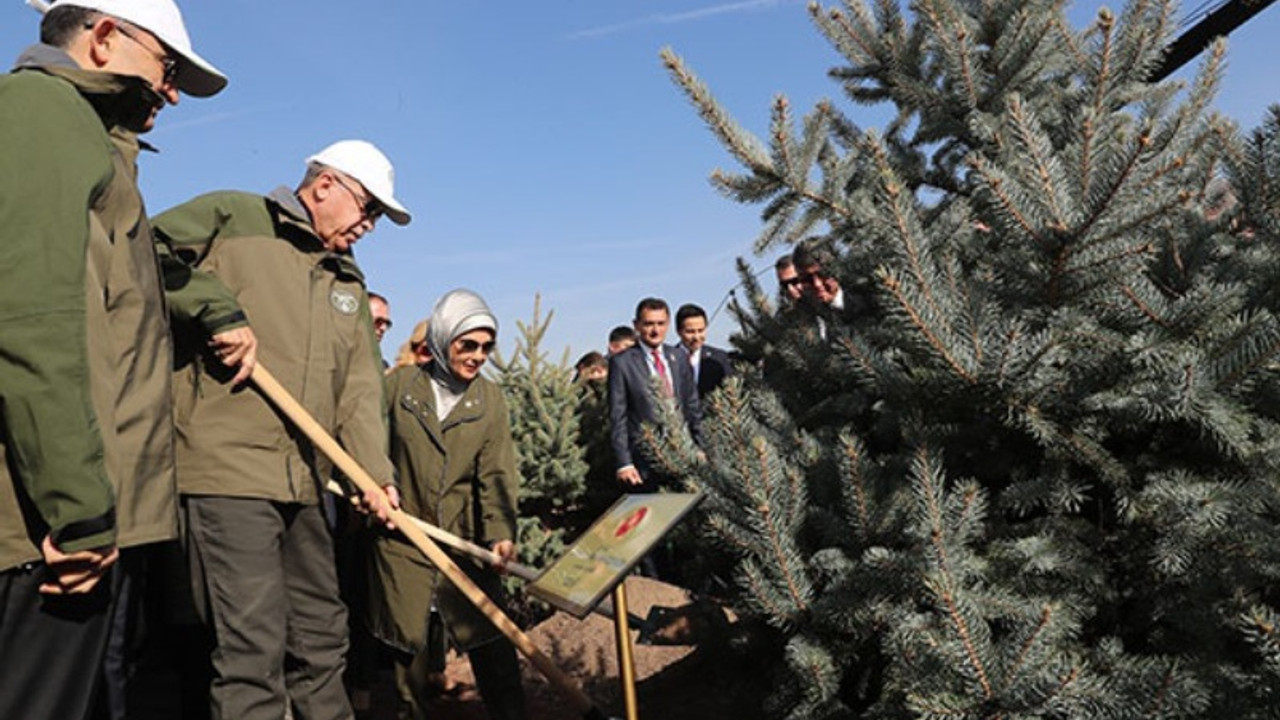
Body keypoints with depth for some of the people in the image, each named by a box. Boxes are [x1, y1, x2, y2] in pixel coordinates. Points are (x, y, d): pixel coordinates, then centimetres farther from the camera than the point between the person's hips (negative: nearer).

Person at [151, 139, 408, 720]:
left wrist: (375, 470, -2)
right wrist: (215, 306, -17)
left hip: (303, 482, 7)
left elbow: (360, 385, 10)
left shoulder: (348, 282, 18)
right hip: (227, 468, -7)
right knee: (252, 649, -7)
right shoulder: (232, 216, 1)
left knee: (321, 639, 16)